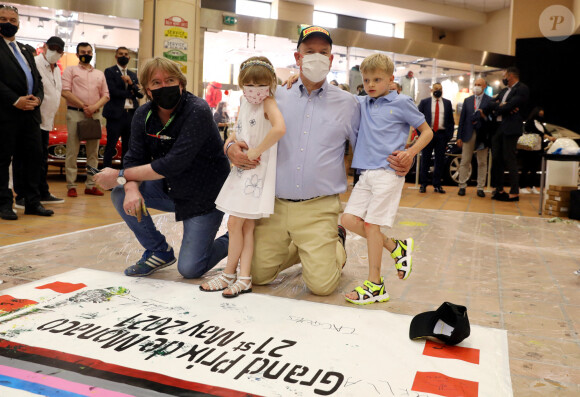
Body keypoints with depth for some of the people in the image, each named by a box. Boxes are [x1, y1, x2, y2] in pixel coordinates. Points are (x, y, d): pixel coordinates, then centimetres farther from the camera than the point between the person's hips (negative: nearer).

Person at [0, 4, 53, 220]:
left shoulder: (27, 50, 22)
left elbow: (37, 78, 18)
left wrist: (37, 97, -1)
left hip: (30, 111, 6)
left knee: (34, 156, 6)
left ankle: (32, 202, 13)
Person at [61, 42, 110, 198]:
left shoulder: (100, 74, 19)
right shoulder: (70, 70, 9)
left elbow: (106, 95, 13)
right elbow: (65, 92, -3)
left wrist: (95, 107, -6)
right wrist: (83, 106, -10)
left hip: (94, 115, 4)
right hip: (75, 113, -4)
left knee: (93, 152, 4)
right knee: (72, 151, -5)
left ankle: (91, 185, 9)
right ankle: (71, 186, -1)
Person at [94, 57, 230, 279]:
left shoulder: (197, 111, -24)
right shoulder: (144, 115, -3)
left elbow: (174, 164, -30)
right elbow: (134, 158, -7)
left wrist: (121, 175, -25)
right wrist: (131, 188, -30)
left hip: (205, 196, -6)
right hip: (171, 190, 6)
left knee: (189, 269, -13)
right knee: (121, 194, -13)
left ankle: (230, 242, 18)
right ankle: (159, 252, 5)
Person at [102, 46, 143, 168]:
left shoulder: (133, 75, 19)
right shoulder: (110, 71, 2)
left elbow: (140, 94, 7)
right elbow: (113, 91, -11)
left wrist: (131, 83, -9)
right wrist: (130, 93, -3)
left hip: (131, 115, 5)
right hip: (116, 114, -5)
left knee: (127, 147, 9)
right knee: (111, 147, -3)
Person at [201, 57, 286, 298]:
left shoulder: (268, 103, -13)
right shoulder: (244, 102, 11)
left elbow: (279, 128, -32)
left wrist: (256, 151, -24)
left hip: (257, 170, -8)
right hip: (241, 169, 8)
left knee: (235, 223, -5)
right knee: (246, 225, 8)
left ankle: (229, 274, 12)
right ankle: (244, 279, 14)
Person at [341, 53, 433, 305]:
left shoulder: (400, 103, 2)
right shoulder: (362, 103, 15)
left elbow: (427, 131, 7)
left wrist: (410, 152, -10)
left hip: (388, 172, -6)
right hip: (366, 173, 6)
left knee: (371, 224, -7)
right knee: (349, 220, -2)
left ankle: (375, 285, 5)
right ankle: (397, 248, 17)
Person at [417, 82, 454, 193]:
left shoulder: (447, 103, 11)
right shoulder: (424, 102, 6)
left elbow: (451, 120, 10)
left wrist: (449, 134, 1)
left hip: (442, 134, 2)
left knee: (440, 160, 4)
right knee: (425, 160, 2)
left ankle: (437, 185, 11)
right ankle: (423, 184, 9)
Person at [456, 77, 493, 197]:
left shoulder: (490, 101, 3)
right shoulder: (467, 100, 12)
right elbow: (462, 119, 8)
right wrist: (459, 136, 3)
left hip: (482, 135, -2)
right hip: (468, 134, 2)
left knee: (482, 163, 3)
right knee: (465, 161, 3)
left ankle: (480, 188, 9)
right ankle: (462, 186, 9)